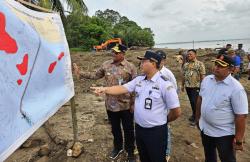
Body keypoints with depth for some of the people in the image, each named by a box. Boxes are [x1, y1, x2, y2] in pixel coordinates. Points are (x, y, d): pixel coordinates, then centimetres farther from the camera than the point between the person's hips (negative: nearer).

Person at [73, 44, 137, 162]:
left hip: (126, 105, -3)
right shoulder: (106, 65, 0)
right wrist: (80, 74, 3)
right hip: (111, 105, 4)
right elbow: (95, 75, 10)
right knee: (115, 128, 22)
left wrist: (134, 104, -9)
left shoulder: (130, 67, -10)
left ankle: (130, 151, 37)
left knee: (128, 129, 14)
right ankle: (118, 147, 46)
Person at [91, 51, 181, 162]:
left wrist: (164, 120, 0)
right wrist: (104, 89, -15)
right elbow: (122, 88, -2)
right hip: (139, 128, 6)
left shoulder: (165, 84, -20)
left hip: (156, 131, -5)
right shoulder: (138, 80, 0)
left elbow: (176, 112, -15)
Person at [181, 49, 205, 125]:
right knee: (191, 101, 14)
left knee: (195, 101, -5)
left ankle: (195, 117, 10)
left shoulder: (200, 64, -6)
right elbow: (184, 75, 14)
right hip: (188, 86, 5)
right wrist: (183, 85, 15)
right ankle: (195, 114, 30)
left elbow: (202, 76, -8)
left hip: (196, 86, -5)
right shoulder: (185, 65, 10)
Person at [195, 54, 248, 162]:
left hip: (224, 133, -5)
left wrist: (238, 140, -16)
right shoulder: (207, 79, -6)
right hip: (205, 128, 5)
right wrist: (197, 116, 12)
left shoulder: (236, 88, -24)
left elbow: (241, 116, -21)